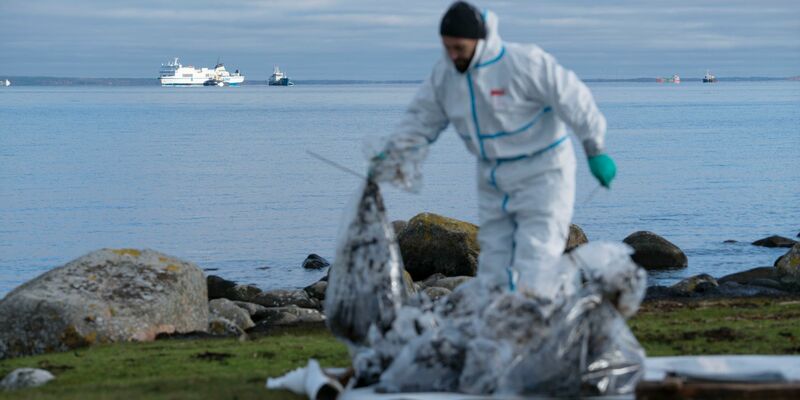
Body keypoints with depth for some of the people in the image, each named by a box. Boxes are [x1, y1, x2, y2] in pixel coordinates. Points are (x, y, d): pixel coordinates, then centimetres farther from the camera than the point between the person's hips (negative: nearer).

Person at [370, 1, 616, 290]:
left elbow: (573, 100, -17)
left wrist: (595, 152, -13)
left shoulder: (525, 63, -22)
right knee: (493, 267, 7)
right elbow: (421, 121, 8)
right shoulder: (445, 74, -2)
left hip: (541, 173, -6)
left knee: (533, 268, -11)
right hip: (494, 181, 6)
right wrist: (389, 157, -2)